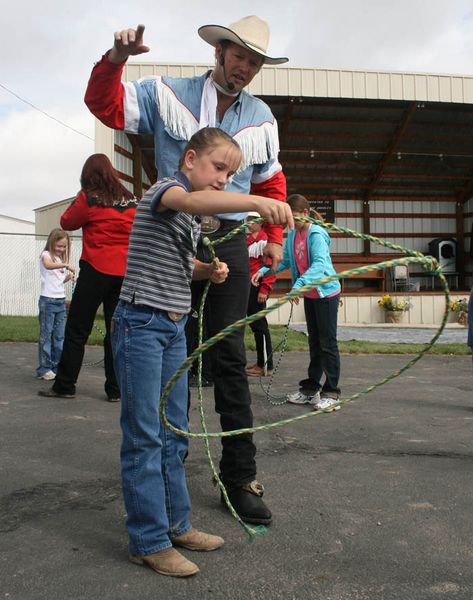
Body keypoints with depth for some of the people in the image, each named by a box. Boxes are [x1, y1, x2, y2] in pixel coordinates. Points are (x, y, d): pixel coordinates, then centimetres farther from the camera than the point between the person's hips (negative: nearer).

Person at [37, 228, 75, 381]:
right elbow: (48, 265, -30)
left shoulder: (60, 259, 16)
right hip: (48, 300, -7)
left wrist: (68, 277, 1)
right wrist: (66, 264, -44)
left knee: (59, 336, 8)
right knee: (46, 335, -2)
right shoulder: (46, 254, -5)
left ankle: (57, 367, 14)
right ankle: (44, 369, 3)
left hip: (61, 301, 7)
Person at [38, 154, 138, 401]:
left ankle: (64, 386, 9)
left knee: (76, 330, 5)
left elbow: (67, 223, 5)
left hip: (96, 269, -4)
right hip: (125, 272, 4)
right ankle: (115, 389, 9)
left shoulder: (89, 197, -6)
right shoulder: (131, 199, 7)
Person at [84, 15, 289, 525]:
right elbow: (105, 105, 3)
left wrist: (275, 237, 16)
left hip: (228, 241, 1)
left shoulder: (261, 117, 14)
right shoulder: (167, 95, 6)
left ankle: (240, 477, 4)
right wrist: (115, 59, -15)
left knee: (229, 358, -3)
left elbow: (270, 182, 22)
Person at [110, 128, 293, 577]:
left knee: (174, 433, 13)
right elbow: (194, 200, -34)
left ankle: (176, 524, 26)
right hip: (141, 324, -9)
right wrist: (257, 201, -49)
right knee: (144, 436, -3)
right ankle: (149, 541, 8)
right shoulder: (164, 189, -10)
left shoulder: (194, 214, 16)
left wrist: (208, 270, 6)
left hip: (174, 327, 9)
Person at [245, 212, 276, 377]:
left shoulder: (264, 240, -11)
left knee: (259, 324, -6)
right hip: (248, 286, 9)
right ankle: (261, 362, 22)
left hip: (258, 287, -9)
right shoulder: (248, 239, 17)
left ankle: (266, 365, 1)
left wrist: (264, 290, -20)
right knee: (254, 323, 13)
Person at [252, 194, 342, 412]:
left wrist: (299, 284, -46)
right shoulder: (292, 235, 3)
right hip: (309, 294, 8)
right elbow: (284, 260, 5)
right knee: (314, 342, 15)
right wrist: (263, 271, -11)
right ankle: (311, 388, 24)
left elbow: (320, 264, -33)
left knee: (328, 343, -4)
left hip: (326, 291, -8)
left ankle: (331, 393, 3)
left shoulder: (316, 234, -21)